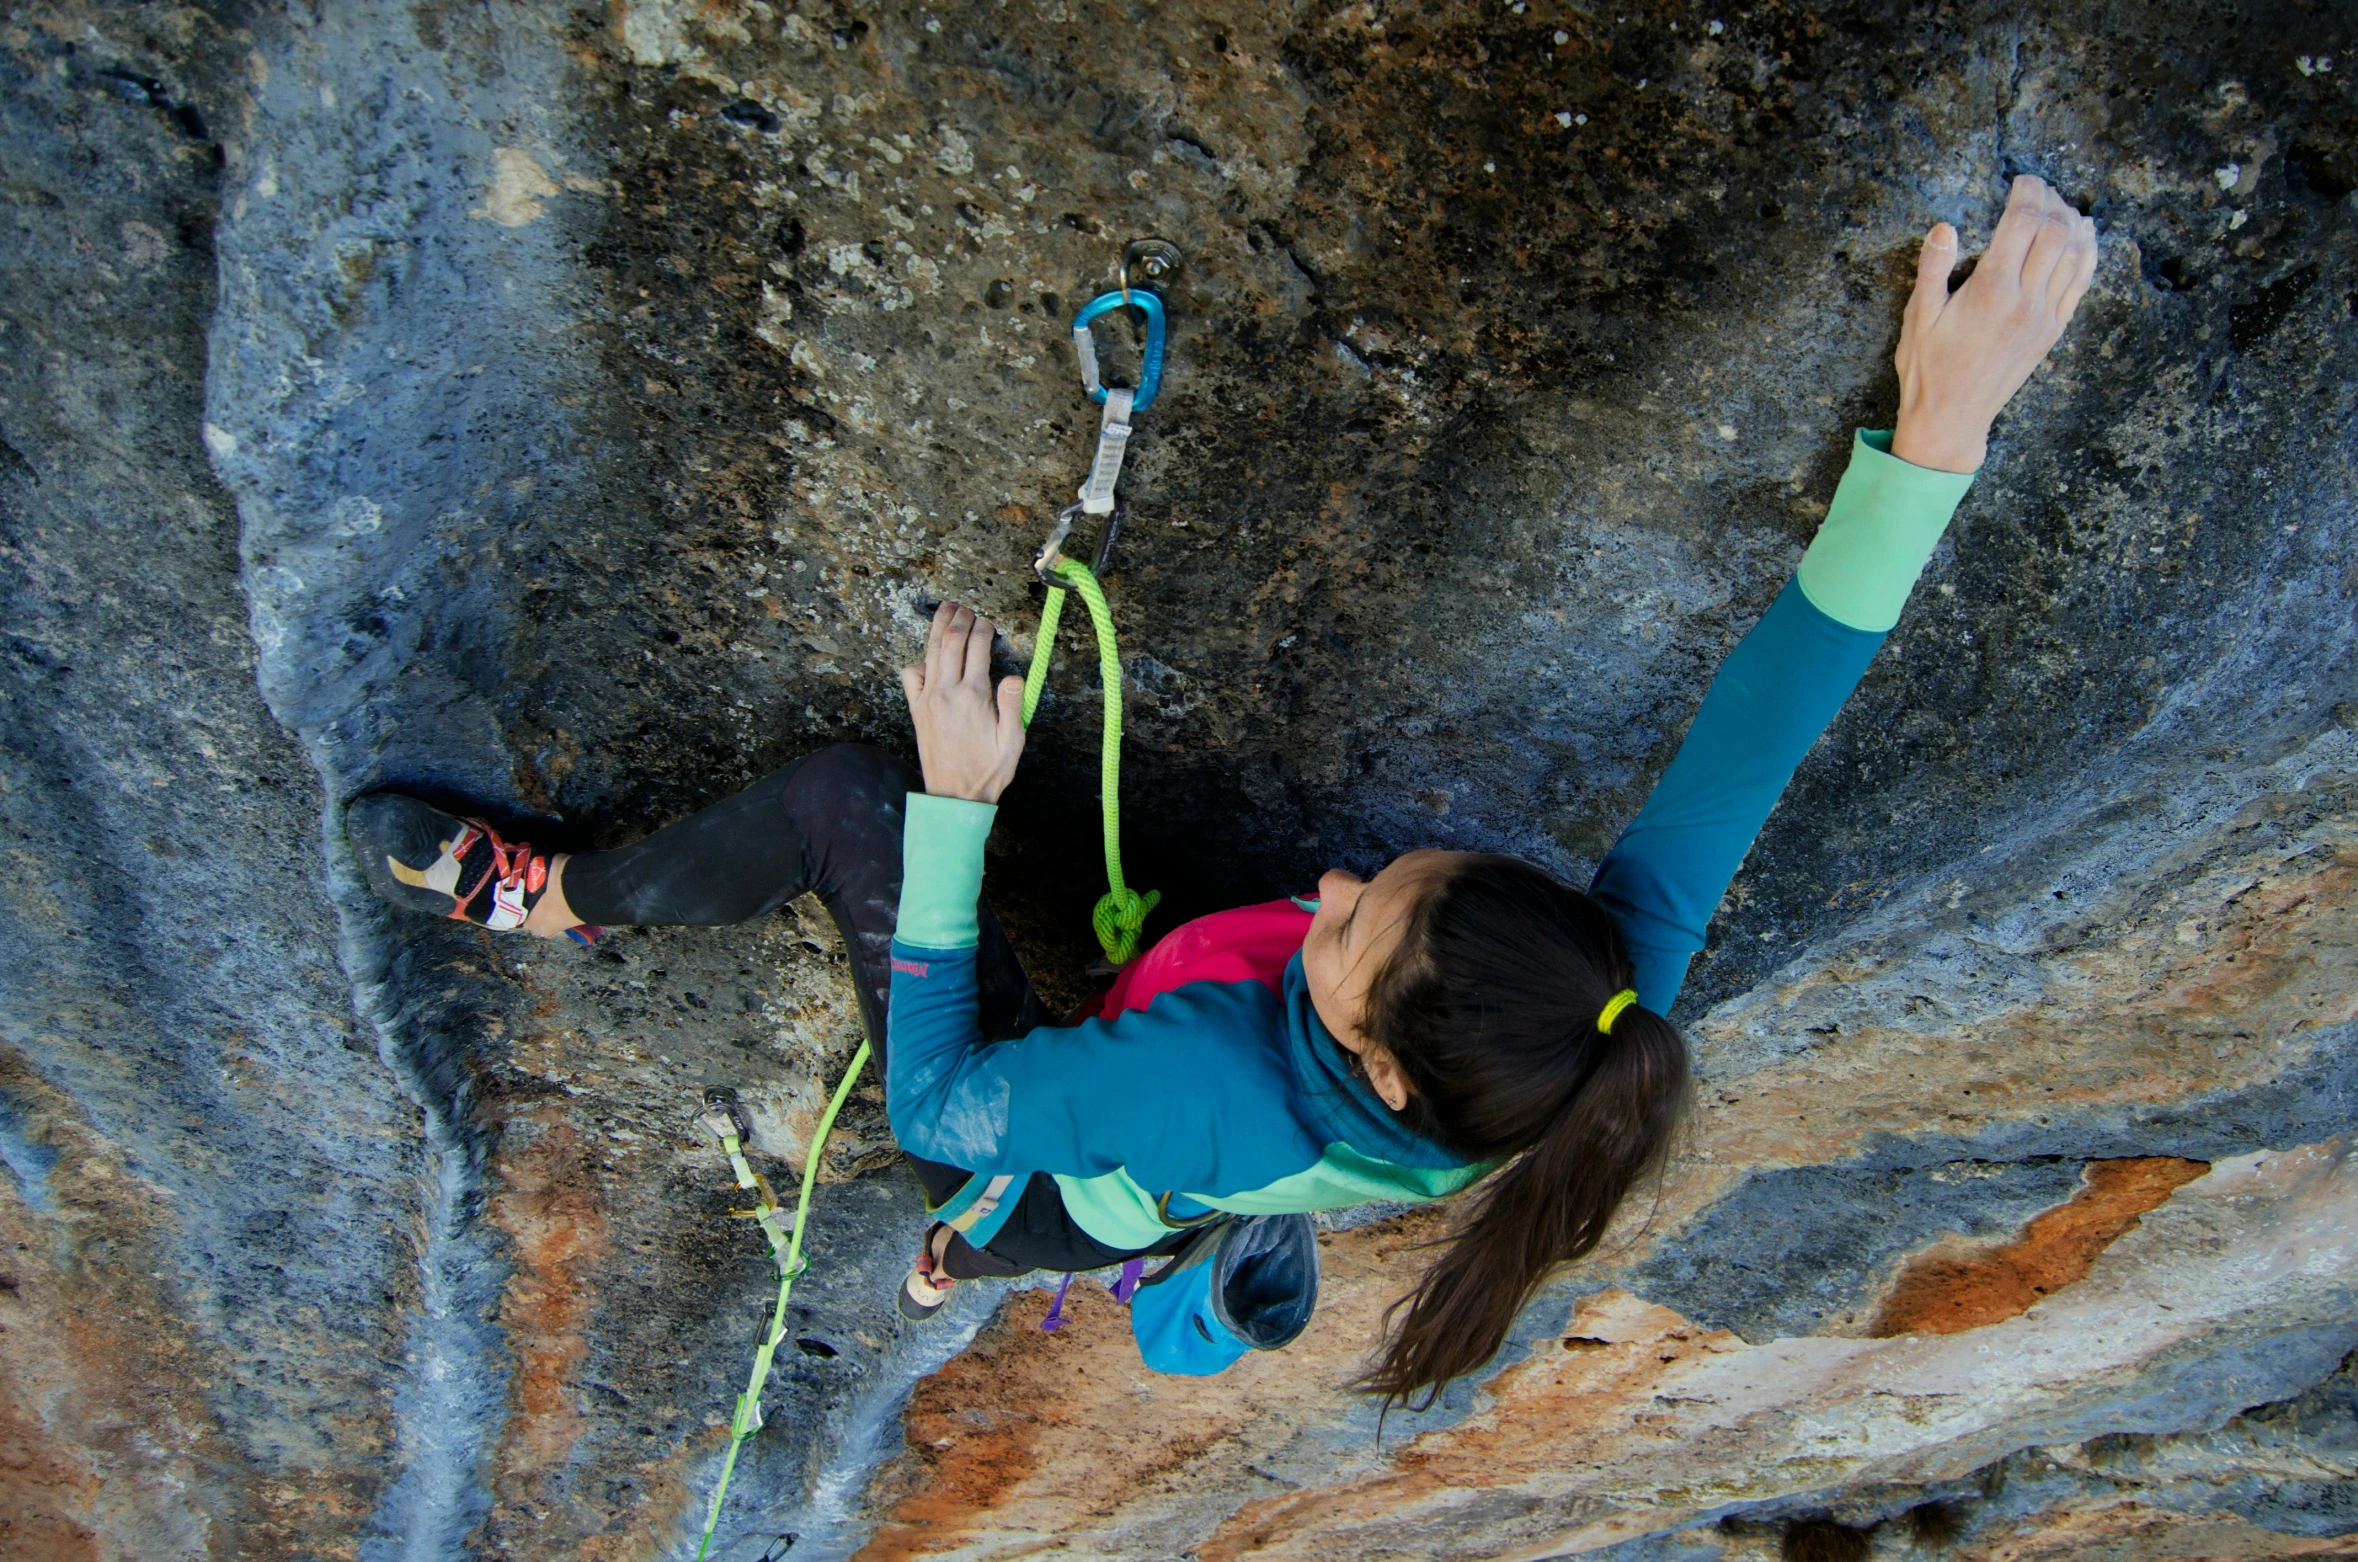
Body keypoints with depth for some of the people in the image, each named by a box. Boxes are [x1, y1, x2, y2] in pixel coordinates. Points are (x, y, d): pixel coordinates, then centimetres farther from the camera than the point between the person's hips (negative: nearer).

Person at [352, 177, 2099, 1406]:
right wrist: (1944, 422, -45)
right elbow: (1757, 735, -38)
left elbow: (932, 1101, -32)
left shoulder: (1207, 1095, -48)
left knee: (844, 796, -10)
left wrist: (955, 802, -33)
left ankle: (545, 899, 16)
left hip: (1034, 1172, -4)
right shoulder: (1601, 1001, -38)